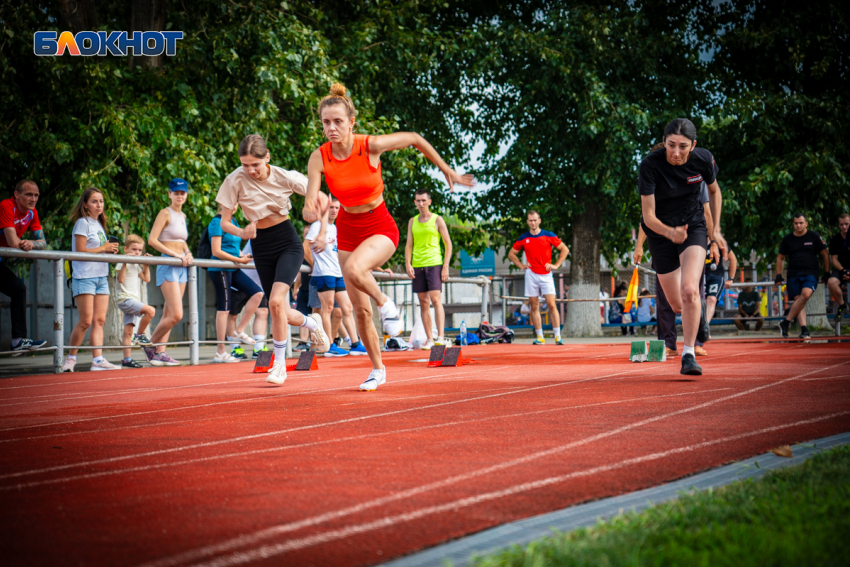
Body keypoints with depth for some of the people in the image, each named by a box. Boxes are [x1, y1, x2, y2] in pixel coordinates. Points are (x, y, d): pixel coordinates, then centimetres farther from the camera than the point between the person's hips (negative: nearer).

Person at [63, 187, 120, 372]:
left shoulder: (99, 224, 18)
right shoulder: (82, 223, -6)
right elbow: (80, 250, -14)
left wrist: (110, 250, 2)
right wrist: (103, 248, -11)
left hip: (101, 276, 8)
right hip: (84, 277, -8)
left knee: (99, 320, 0)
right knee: (86, 321, -10)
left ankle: (98, 360, -3)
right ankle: (70, 358, 2)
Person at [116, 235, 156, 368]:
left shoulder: (136, 265, 20)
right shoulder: (123, 263, -6)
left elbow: (146, 278, 20)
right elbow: (121, 279, -19)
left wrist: (146, 265, 16)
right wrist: (125, 262, -23)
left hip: (134, 300, 8)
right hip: (125, 298, -8)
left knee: (128, 331, 5)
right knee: (150, 310, -26)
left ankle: (127, 359, 3)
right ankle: (140, 335, -11)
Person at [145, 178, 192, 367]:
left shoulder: (183, 216, 16)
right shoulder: (165, 213, -7)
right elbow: (152, 240, -15)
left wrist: (187, 253, 8)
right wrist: (176, 254, -18)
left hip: (181, 267, 8)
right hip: (168, 266, -8)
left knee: (169, 315, 6)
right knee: (176, 315, -14)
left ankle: (159, 353, 7)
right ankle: (150, 345, 2)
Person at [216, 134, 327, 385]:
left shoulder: (284, 177, -13)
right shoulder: (235, 181, -13)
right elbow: (224, 222, -9)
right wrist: (241, 232, -29)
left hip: (288, 243, -2)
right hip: (261, 248, 2)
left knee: (276, 301, -22)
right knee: (282, 314, 3)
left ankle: (279, 364, -7)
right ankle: (312, 322, 38)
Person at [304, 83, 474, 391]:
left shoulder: (372, 146, -21)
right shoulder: (319, 158, -15)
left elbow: (416, 139, -4)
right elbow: (309, 208, -19)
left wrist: (446, 170, 4)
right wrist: (313, 211, -44)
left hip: (381, 227, -3)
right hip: (348, 230, 4)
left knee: (353, 268, -36)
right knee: (360, 311, 6)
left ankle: (385, 303, -5)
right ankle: (378, 369, 26)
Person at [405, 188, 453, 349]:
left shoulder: (437, 220, 3)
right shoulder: (412, 222, 14)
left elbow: (448, 244, 2)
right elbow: (409, 245, 14)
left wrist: (446, 266, -7)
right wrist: (408, 264, -2)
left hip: (434, 264, -4)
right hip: (417, 266, 4)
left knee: (436, 299, -15)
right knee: (423, 302, 3)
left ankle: (440, 337, -19)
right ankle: (429, 338, 7)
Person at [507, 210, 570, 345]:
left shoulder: (549, 236, 1)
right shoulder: (523, 239, 6)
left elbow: (565, 249, 8)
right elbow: (511, 254, 18)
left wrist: (556, 265, -1)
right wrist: (522, 266, 5)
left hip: (546, 274, -2)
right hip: (531, 274, 2)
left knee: (551, 304, -10)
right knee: (534, 306, 1)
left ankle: (558, 336, -9)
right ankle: (539, 337, 5)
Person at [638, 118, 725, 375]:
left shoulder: (704, 159, -17)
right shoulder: (650, 165, -25)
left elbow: (714, 190, 6)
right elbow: (648, 216, -23)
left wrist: (715, 230, 6)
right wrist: (670, 232, -41)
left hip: (693, 226, 0)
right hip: (660, 231, 0)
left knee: (689, 289, -24)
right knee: (677, 304, 8)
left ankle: (688, 354, -13)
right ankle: (699, 309, 46)